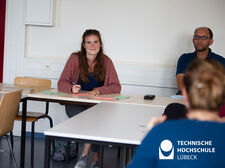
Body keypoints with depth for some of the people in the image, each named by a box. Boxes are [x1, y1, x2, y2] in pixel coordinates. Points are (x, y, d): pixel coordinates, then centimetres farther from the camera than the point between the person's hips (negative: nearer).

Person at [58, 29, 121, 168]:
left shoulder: (106, 61, 3)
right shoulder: (75, 59, 0)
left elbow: (116, 87, -1)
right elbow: (62, 83, 0)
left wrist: (99, 90, -20)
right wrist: (72, 88, -23)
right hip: (76, 104, -1)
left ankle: (85, 155, -10)